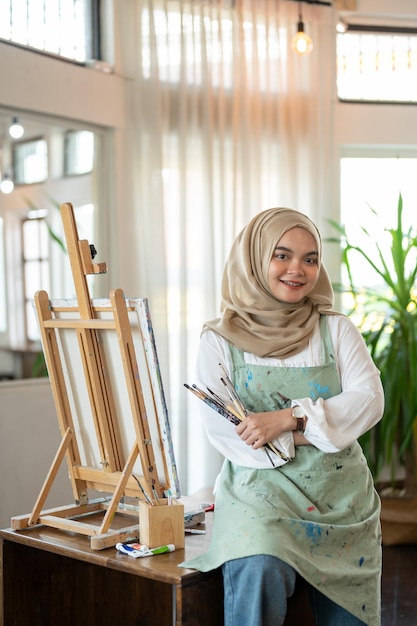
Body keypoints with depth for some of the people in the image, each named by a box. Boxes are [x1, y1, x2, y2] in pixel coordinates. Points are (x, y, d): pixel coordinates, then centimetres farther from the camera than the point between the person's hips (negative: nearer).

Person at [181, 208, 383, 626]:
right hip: (260, 489, -2)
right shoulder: (219, 341, 1)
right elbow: (221, 430, -8)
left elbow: (370, 399, -5)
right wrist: (308, 435, -15)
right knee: (258, 574, -31)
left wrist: (292, 418, -19)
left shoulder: (336, 330, 7)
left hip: (340, 496, 3)